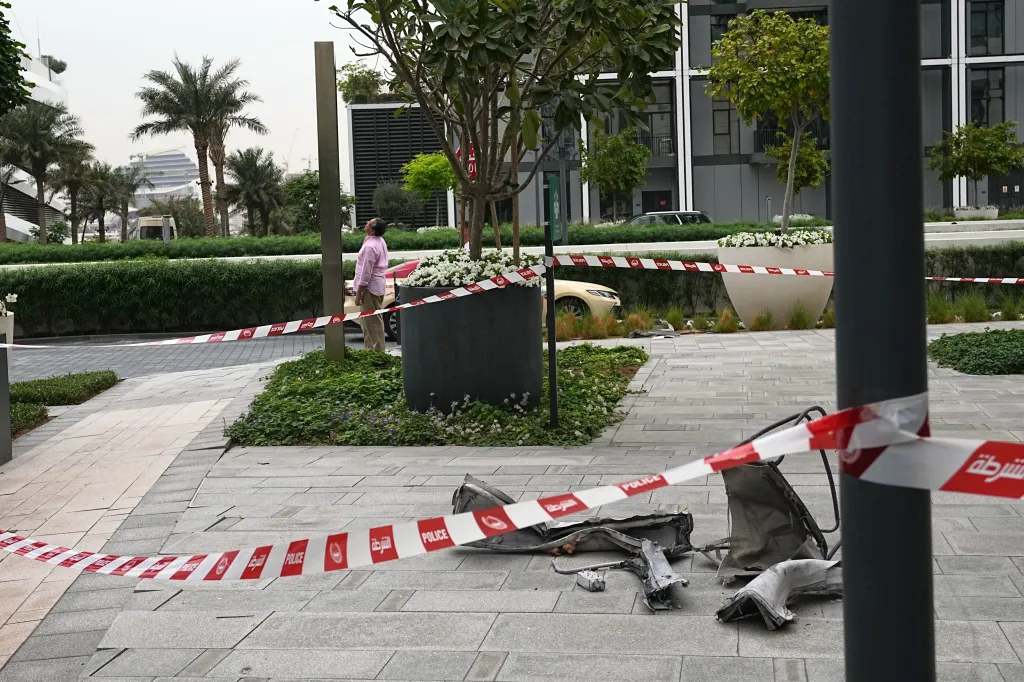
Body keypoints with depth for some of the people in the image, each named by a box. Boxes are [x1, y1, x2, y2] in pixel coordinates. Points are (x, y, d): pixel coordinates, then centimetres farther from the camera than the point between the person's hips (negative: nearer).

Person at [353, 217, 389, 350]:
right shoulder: (380, 241, 9)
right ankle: (371, 348, 22)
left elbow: (366, 272, -22)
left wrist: (358, 293, -17)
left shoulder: (370, 246, -21)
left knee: (371, 321, -4)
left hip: (370, 286, -10)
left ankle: (376, 350, -1)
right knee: (374, 320, 15)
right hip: (378, 284, 10)